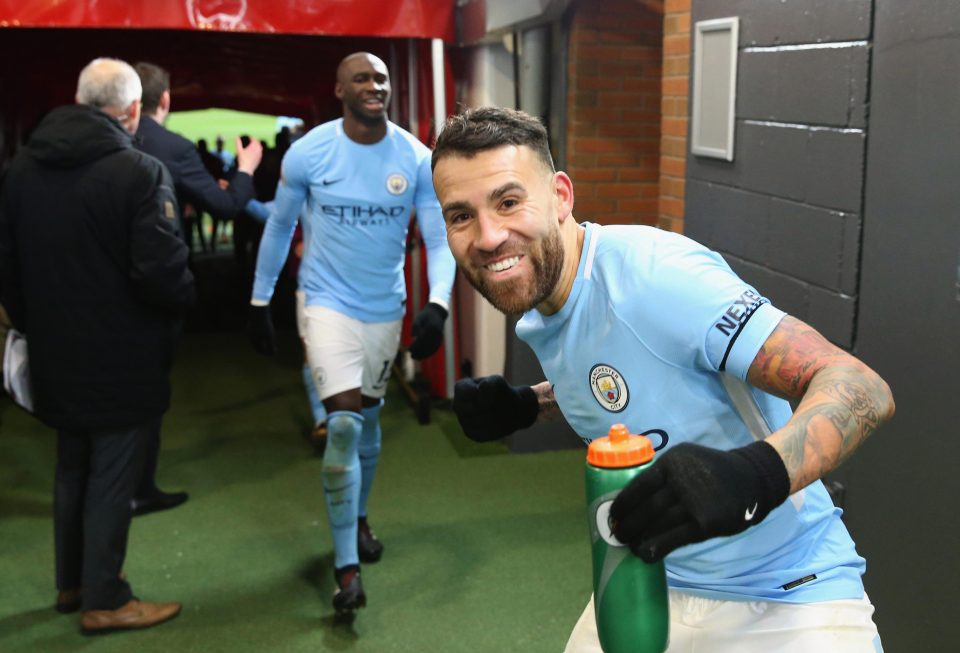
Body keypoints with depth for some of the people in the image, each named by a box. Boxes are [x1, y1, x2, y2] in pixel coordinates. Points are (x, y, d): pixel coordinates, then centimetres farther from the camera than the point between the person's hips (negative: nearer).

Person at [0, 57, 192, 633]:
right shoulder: (139, 171, -19)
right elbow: (162, 270, -24)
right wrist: (186, 300, -3)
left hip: (56, 355, 7)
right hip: (123, 360, -6)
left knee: (72, 470, 21)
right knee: (112, 478, 6)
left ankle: (72, 582, 35)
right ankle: (104, 601, 18)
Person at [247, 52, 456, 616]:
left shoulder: (417, 160, -7)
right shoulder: (308, 153, -9)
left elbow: (439, 240, -7)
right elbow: (279, 229, 3)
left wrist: (438, 304, -24)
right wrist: (260, 302, 6)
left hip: (386, 309, 3)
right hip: (329, 302, -3)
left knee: (369, 419, 17)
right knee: (344, 425, -14)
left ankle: (358, 520, 42)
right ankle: (347, 567, -3)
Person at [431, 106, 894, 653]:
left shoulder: (655, 274, -28)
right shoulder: (534, 313, -3)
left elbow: (863, 391, -30)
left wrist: (756, 475, -48)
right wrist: (527, 406, 0)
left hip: (787, 598, -6)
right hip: (650, 582, 6)